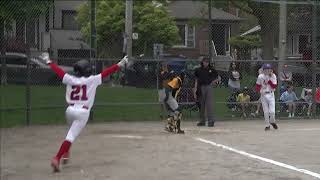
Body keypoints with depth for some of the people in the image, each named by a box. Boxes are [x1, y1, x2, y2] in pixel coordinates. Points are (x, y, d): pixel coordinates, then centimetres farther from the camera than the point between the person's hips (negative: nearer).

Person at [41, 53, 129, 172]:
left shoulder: (70, 79, 5)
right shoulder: (92, 80, -3)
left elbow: (58, 70, 11)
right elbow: (106, 73, -2)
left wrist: (48, 61, 23)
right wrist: (120, 65, 2)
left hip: (70, 110, 4)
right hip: (83, 112, -4)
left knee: (72, 133, 31)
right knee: (71, 136, -8)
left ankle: (66, 154, 27)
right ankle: (57, 158, -20)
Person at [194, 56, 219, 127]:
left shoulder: (211, 69, 6)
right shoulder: (198, 70, 7)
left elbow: (218, 78, 15)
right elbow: (196, 80, 9)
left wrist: (215, 81, -4)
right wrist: (195, 89, 0)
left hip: (209, 87, -2)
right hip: (201, 87, 2)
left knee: (209, 104, -10)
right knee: (201, 104, 7)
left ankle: (211, 120, -10)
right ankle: (202, 121, 15)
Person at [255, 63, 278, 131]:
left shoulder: (273, 76, -2)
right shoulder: (260, 77, -4)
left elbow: (274, 86, -10)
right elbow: (257, 86, -1)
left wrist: (269, 79, -18)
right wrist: (260, 91, -20)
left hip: (271, 95, 0)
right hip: (263, 95, 0)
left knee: (272, 111, -9)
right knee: (266, 112, 2)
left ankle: (272, 121, 21)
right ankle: (267, 125, 17)